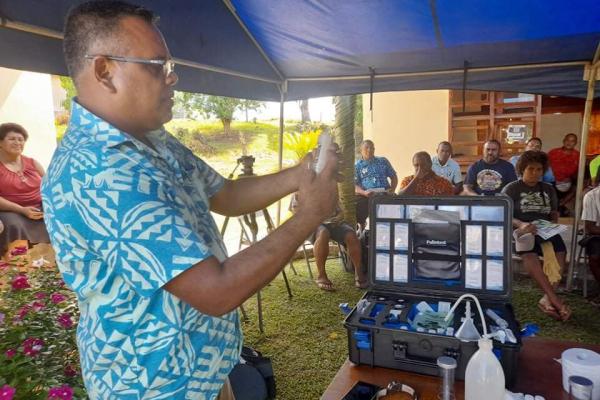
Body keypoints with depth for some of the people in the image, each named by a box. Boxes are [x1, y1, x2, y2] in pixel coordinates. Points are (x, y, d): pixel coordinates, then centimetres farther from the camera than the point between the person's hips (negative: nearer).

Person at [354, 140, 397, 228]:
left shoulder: (383, 161, 20)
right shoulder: (357, 165, 12)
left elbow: (393, 177, 20)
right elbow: (354, 185, 2)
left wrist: (392, 189, -1)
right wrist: (364, 192, -18)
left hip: (384, 194, 2)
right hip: (366, 196, -2)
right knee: (356, 205, -32)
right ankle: (362, 226, -1)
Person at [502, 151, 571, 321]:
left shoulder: (548, 189, 21)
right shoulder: (511, 189, 7)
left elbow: (554, 214, 21)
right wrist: (521, 225, -22)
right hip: (521, 231, -4)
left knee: (560, 251, -30)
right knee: (529, 253, -37)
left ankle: (547, 299, -34)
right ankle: (555, 299, -41)